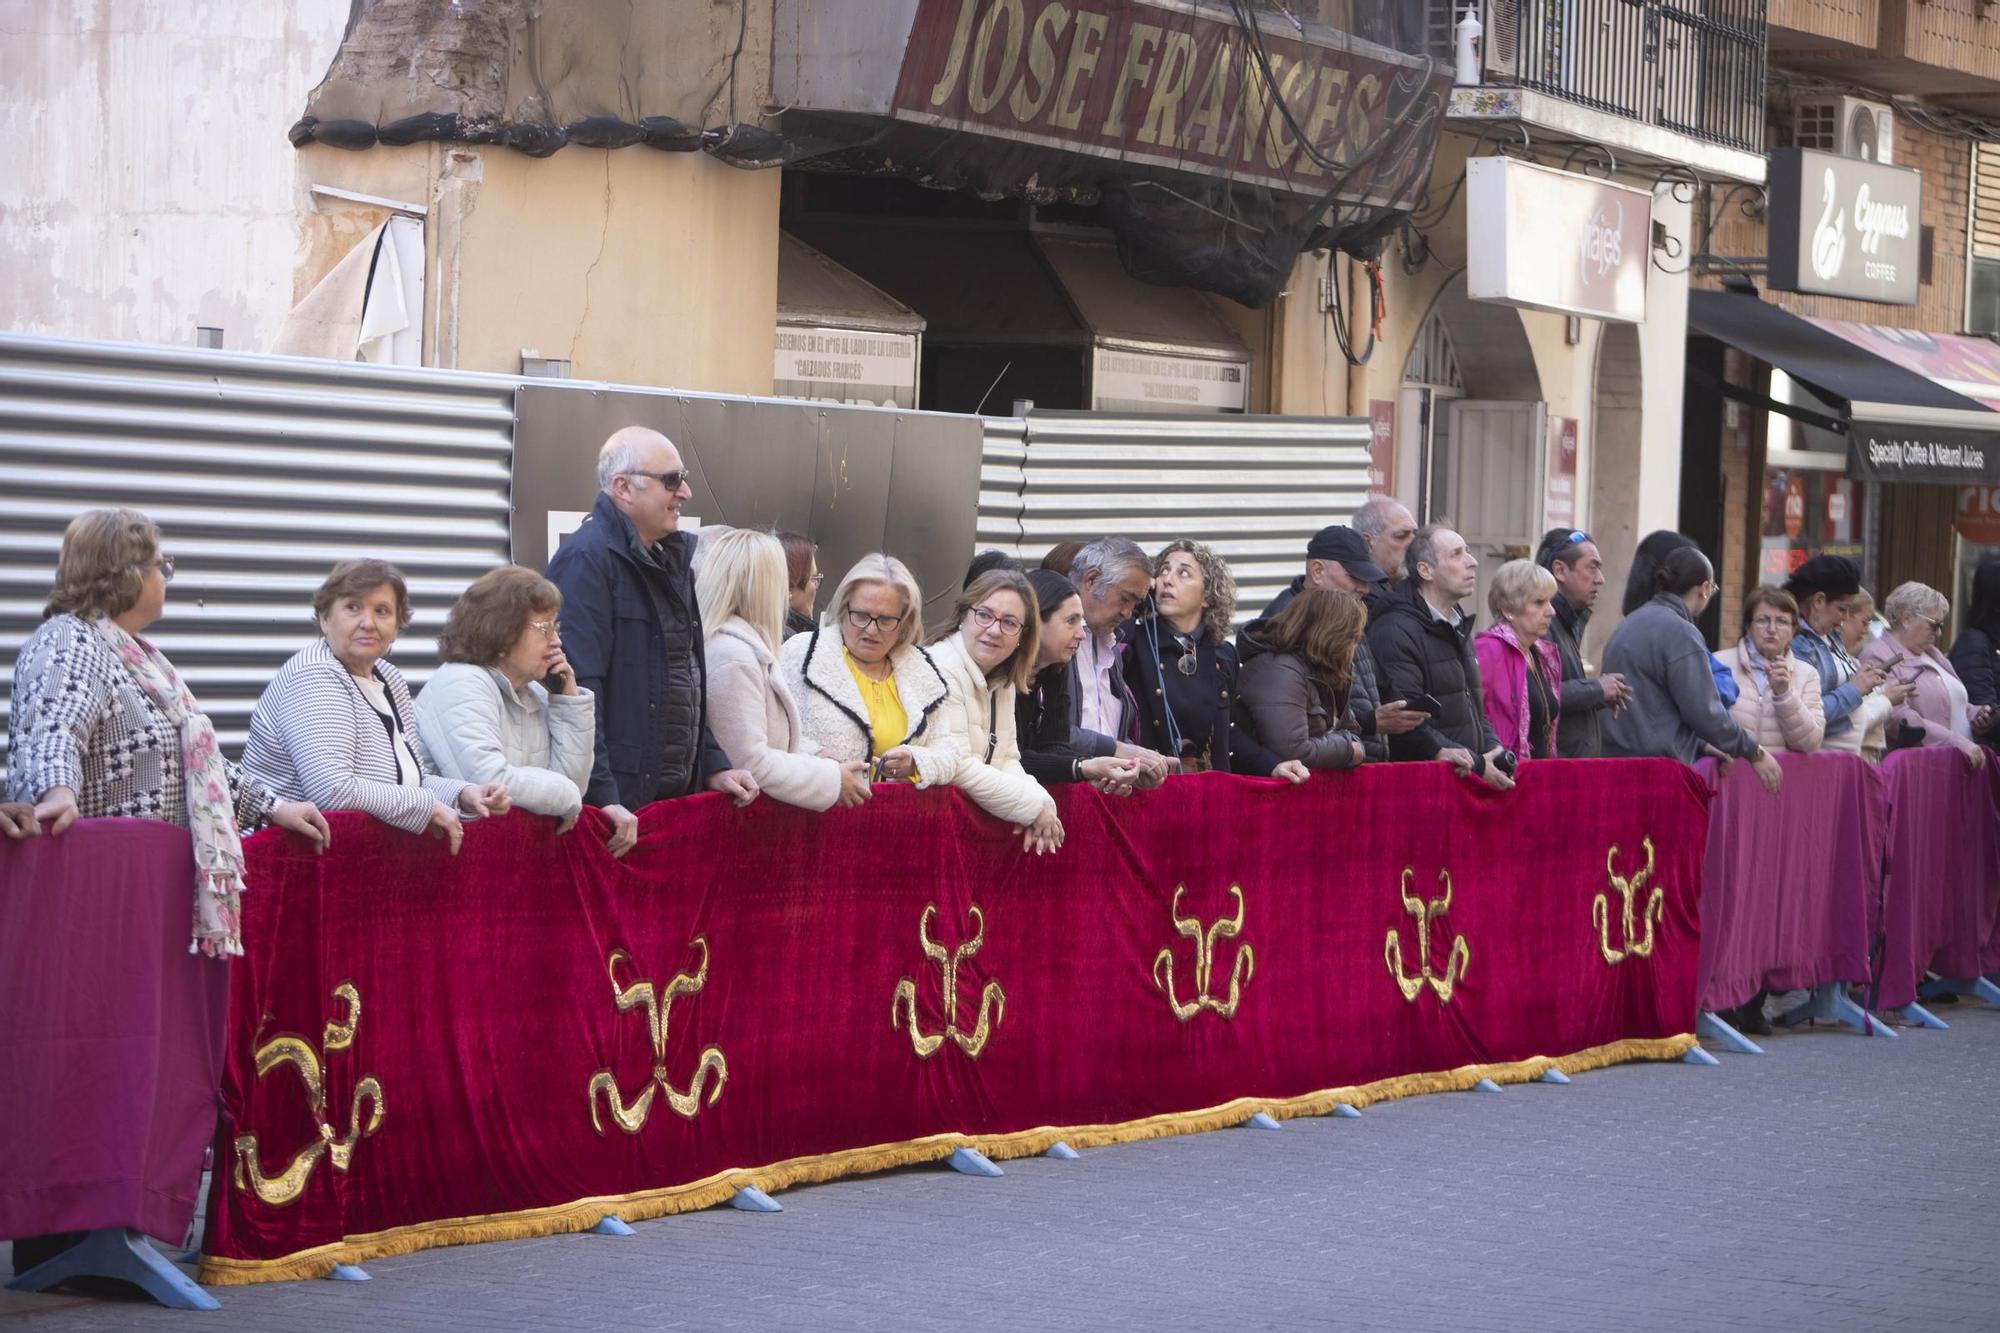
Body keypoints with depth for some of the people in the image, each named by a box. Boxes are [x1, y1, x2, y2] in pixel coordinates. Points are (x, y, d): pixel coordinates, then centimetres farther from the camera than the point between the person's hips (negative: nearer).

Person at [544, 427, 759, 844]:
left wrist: (713, 766, 17)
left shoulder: (671, 558, 16)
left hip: (676, 795, 8)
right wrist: (603, 795, -27)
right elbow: (579, 687, -21)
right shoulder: (587, 561, -13)